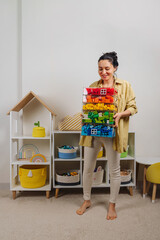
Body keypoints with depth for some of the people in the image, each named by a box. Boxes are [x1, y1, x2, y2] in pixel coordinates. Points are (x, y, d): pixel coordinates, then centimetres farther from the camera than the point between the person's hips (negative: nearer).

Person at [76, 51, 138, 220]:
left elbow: (133, 107, 1)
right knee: (87, 168, 10)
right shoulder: (93, 86, 8)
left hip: (112, 132, -2)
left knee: (114, 170, 9)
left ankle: (112, 205, 32)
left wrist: (120, 114, -17)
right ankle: (87, 200, 34)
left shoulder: (125, 86, 1)